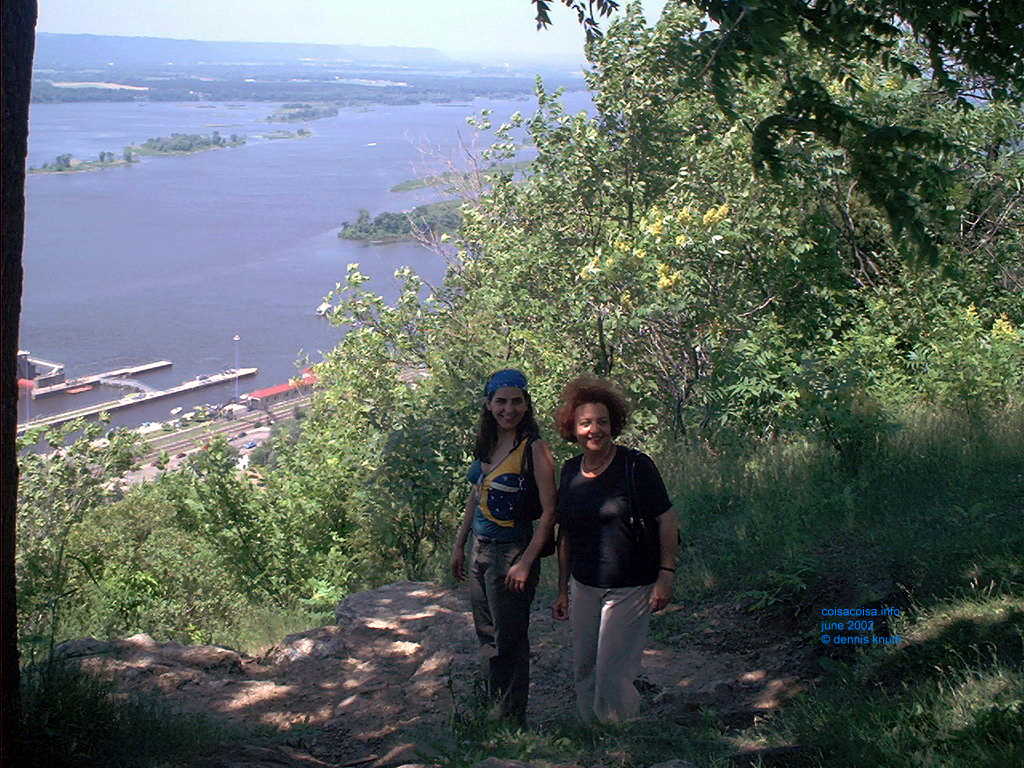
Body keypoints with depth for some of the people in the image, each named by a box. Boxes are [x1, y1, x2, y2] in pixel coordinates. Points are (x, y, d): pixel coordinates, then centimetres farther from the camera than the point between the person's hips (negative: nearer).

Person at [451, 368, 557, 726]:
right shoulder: (487, 444, 6)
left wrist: (525, 563, -19)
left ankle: (511, 722, 17)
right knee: (487, 636, 17)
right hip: (480, 550, 7)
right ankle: (494, 708, 31)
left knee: (509, 642, 3)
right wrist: (459, 545, 17)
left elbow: (549, 512, -16)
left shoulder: (534, 449, -15)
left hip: (511, 552, -7)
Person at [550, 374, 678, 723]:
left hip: (630, 588, -6)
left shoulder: (636, 466, -12)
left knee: (611, 674, -5)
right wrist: (563, 589, 15)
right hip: (584, 587, 6)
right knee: (583, 670, 13)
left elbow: (666, 519, -9)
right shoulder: (570, 471, 4)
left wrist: (666, 575, -14)